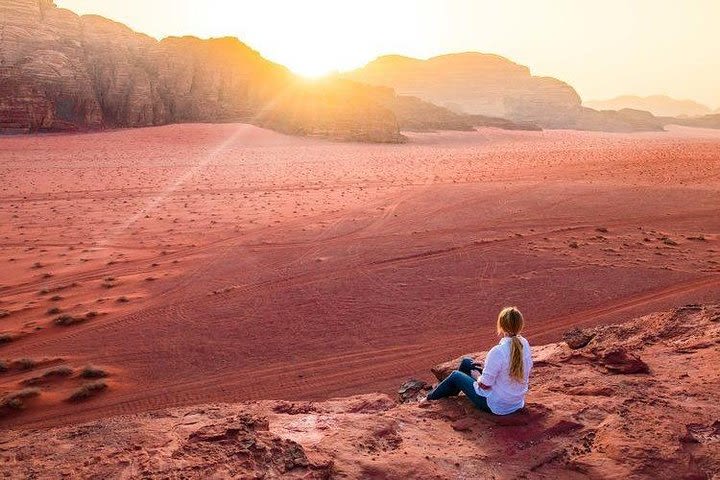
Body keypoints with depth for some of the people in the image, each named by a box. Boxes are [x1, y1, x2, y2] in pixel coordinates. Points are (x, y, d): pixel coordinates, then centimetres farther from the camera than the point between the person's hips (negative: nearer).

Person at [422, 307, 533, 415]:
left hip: (496, 406, -7)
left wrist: (477, 376, 0)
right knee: (466, 362, 20)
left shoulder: (498, 352, -31)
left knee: (456, 375, 17)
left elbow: (484, 385, -25)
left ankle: (430, 397, 42)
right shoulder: (525, 344, -8)